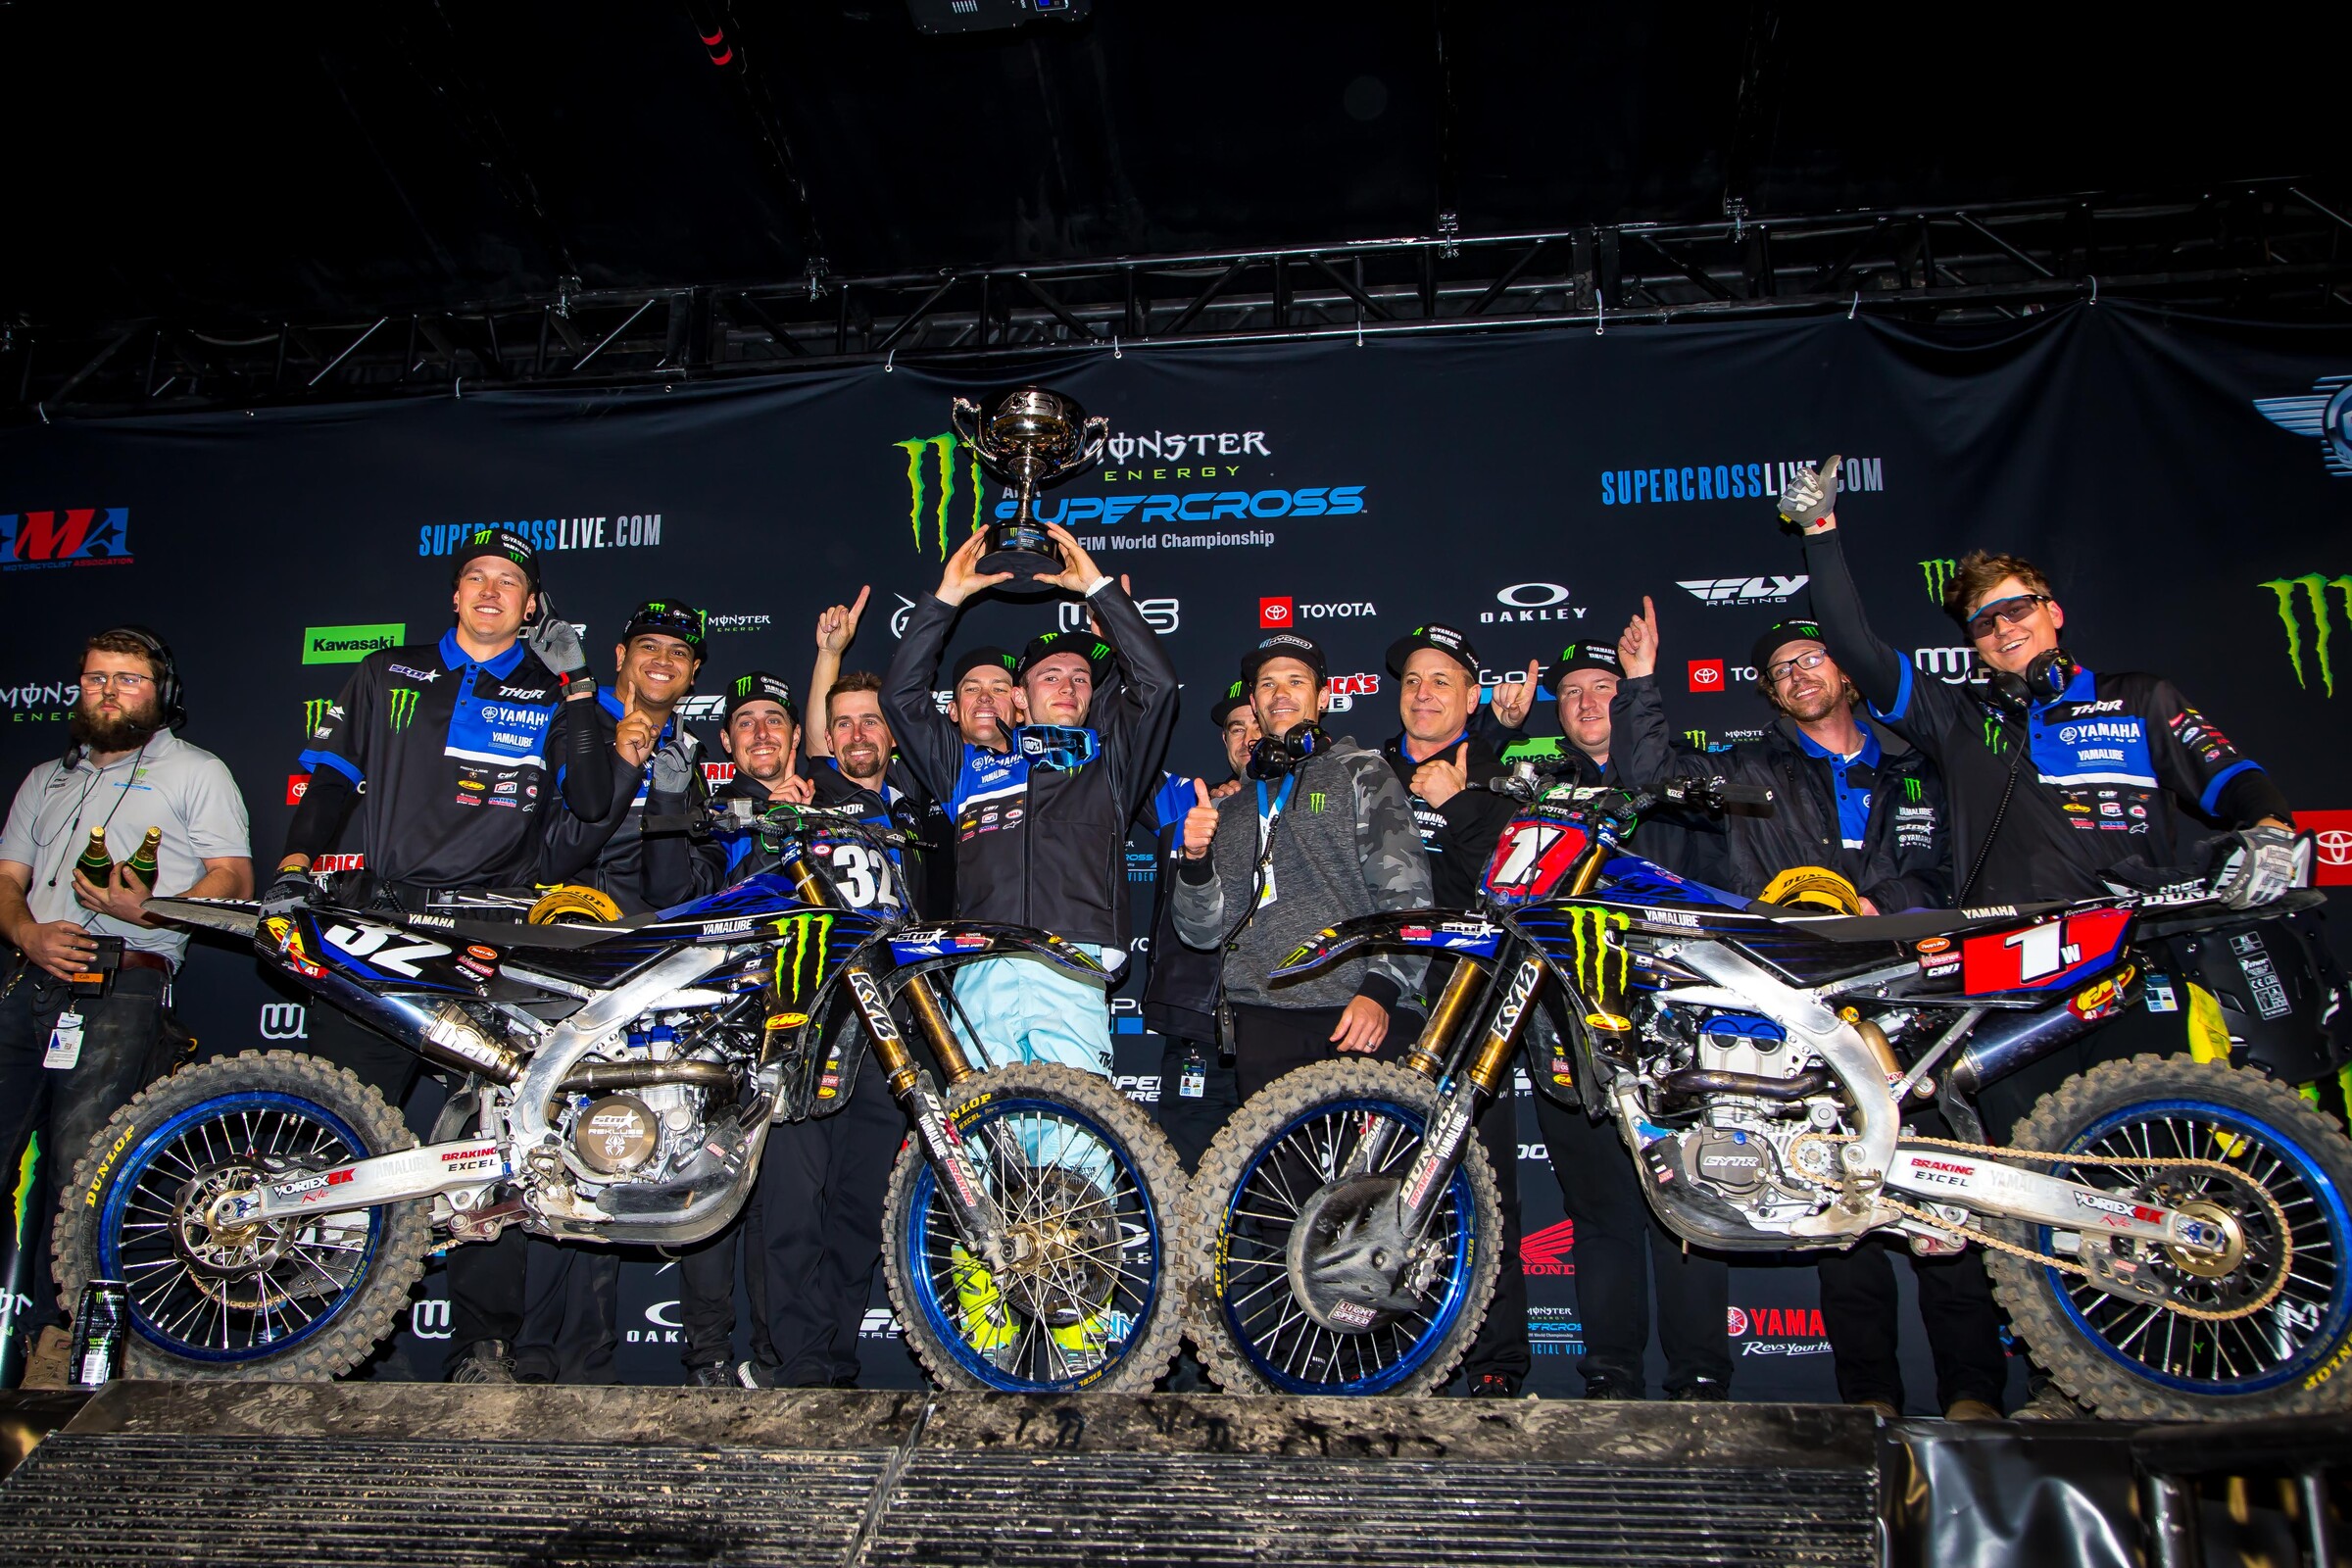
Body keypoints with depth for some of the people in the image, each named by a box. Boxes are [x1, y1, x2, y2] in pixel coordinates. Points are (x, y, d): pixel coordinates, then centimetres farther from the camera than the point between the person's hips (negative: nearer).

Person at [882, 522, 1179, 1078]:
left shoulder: (1109, 759, 22)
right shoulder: (971, 765, 25)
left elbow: (1157, 683, 11)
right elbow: (901, 694, 22)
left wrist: (1098, 587, 13)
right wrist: (946, 599, 18)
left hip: (1071, 975, -1)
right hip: (980, 975, 1)